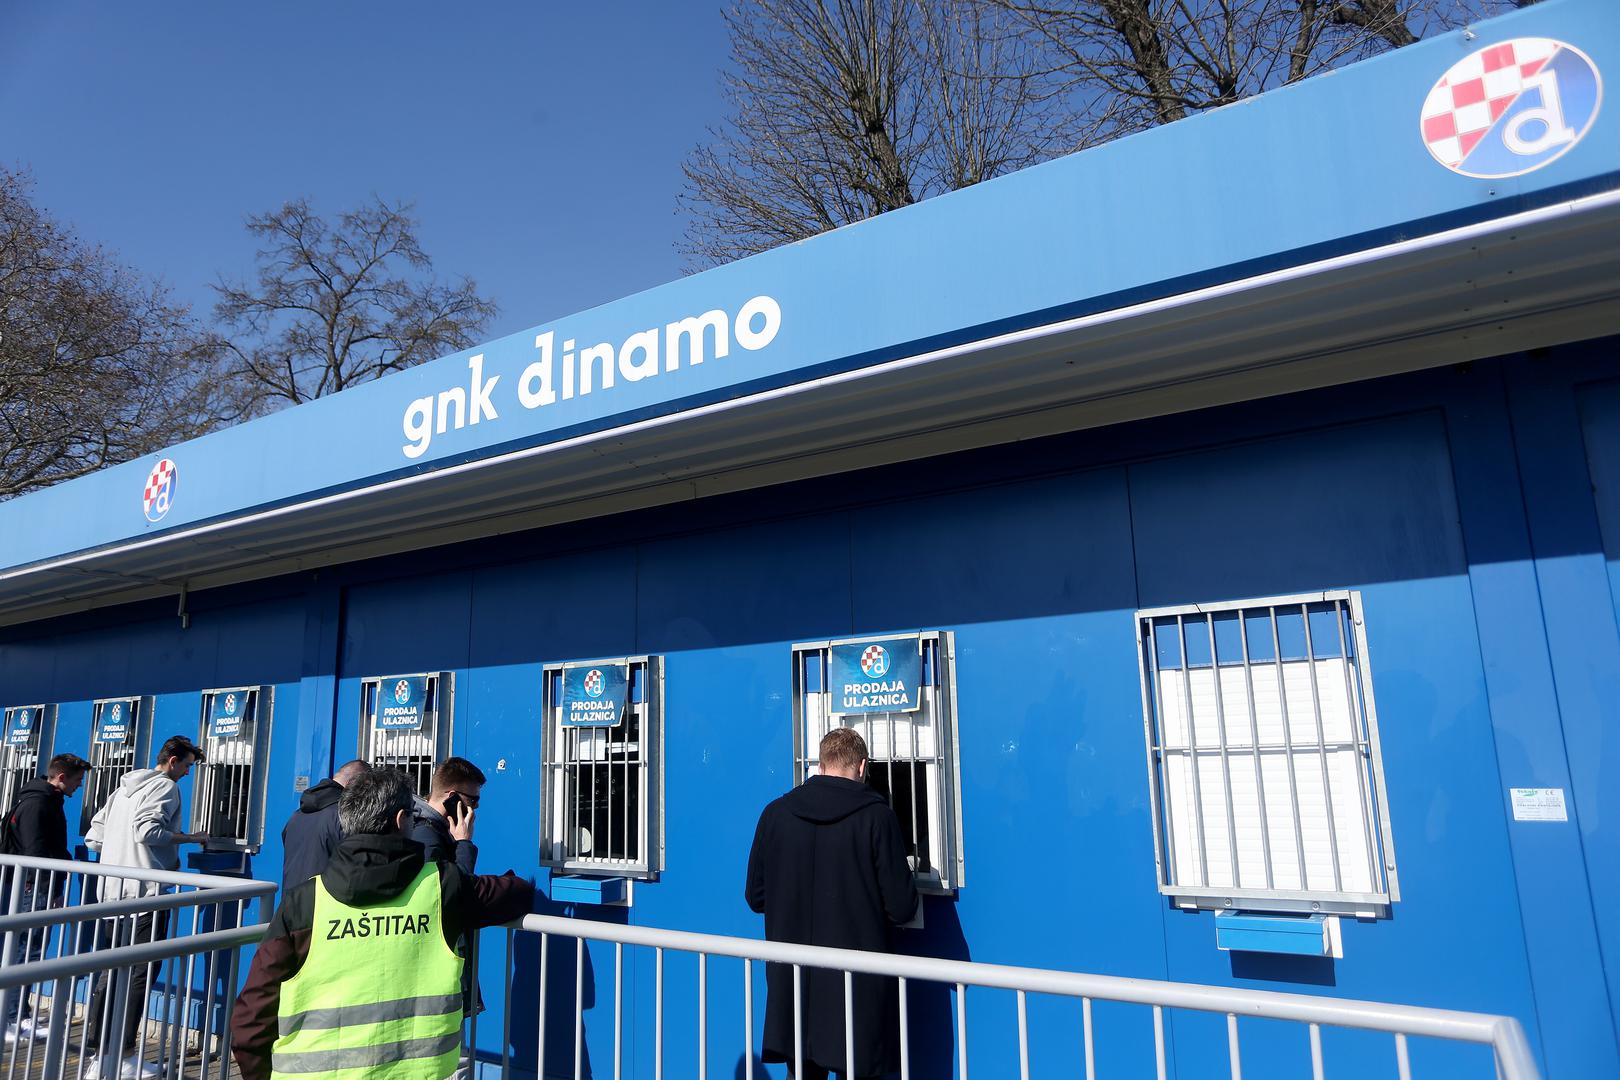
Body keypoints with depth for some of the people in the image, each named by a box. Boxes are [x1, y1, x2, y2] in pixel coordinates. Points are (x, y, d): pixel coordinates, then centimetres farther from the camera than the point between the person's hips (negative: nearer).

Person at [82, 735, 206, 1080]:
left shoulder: (124, 789, 18)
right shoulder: (165, 787, -9)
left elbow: (93, 838, 17)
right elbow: (147, 831, -23)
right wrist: (188, 838, -10)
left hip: (113, 891, 9)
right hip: (146, 892, -9)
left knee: (112, 970, 13)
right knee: (141, 973, -3)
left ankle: (97, 1052, 17)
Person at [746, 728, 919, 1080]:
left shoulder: (775, 814, 0)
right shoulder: (876, 816, -11)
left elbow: (756, 897, 8)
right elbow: (902, 908, -10)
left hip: (791, 983, 4)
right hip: (857, 986, -3)